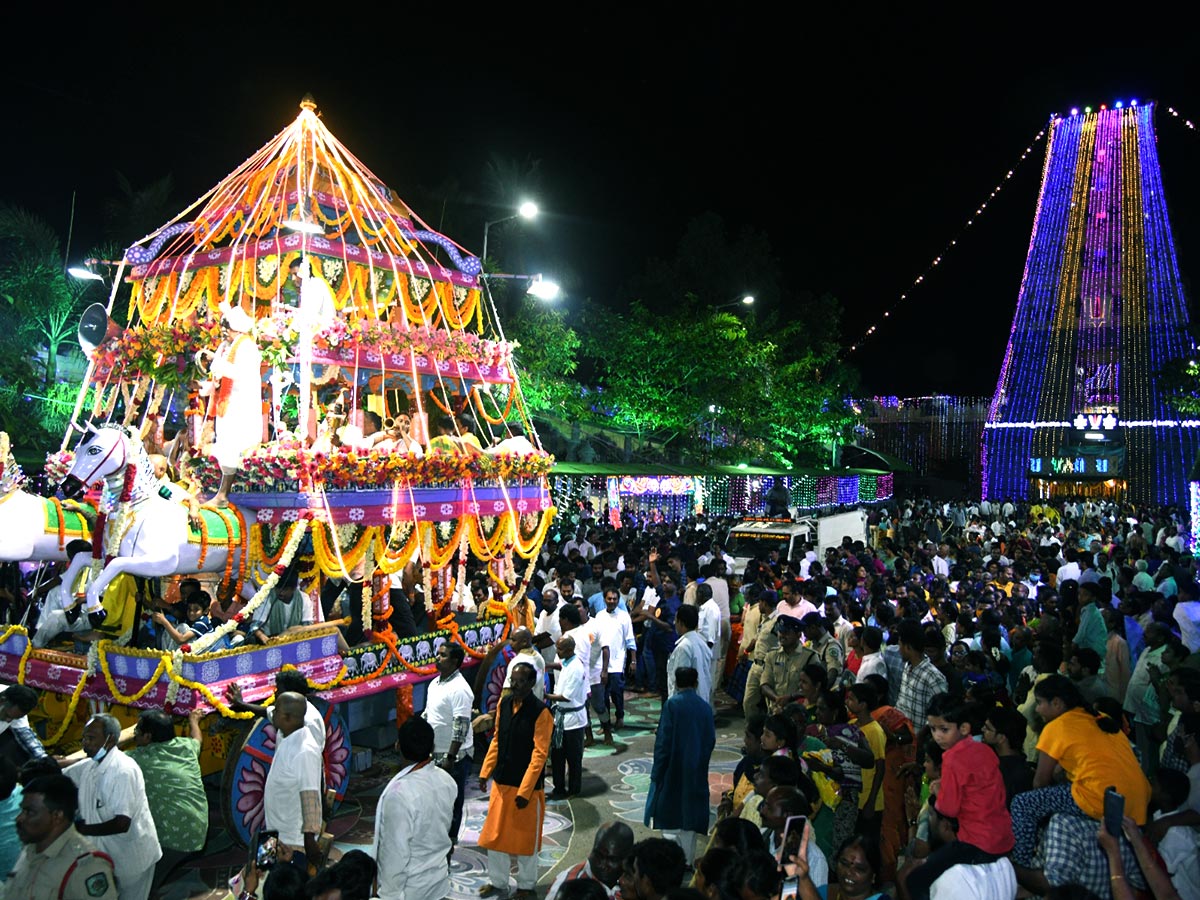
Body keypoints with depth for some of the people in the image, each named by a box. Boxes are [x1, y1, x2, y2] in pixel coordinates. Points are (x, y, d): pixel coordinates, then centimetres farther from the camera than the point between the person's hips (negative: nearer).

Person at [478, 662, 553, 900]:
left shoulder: (541, 712, -18)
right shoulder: (504, 704, 0)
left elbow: (539, 755, -18)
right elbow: (497, 740, 10)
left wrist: (525, 790, -19)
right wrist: (486, 772, 5)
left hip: (526, 786, -6)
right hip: (501, 782, 6)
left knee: (525, 837, 10)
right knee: (495, 834, 15)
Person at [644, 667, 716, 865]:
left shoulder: (672, 704, -14)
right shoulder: (705, 707, -1)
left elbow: (663, 741, -15)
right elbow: (711, 739, 4)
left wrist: (657, 772, -8)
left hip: (673, 769, -4)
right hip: (696, 771, 5)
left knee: (669, 814, 6)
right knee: (689, 815, 15)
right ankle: (687, 859, 23)